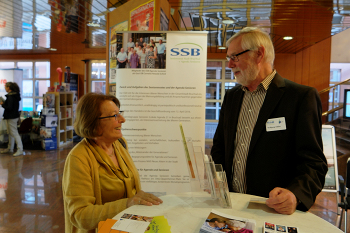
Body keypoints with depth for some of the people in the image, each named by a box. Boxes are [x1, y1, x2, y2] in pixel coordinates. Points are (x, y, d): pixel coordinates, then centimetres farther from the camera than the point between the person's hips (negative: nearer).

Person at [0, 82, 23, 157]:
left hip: (11, 117, -10)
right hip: (13, 116, 10)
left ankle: (20, 150, -4)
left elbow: (9, 107, -23)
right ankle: (10, 148, 28)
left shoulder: (10, 96, -19)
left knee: (14, 133, -7)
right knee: (10, 133, 17)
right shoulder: (15, 95, 10)